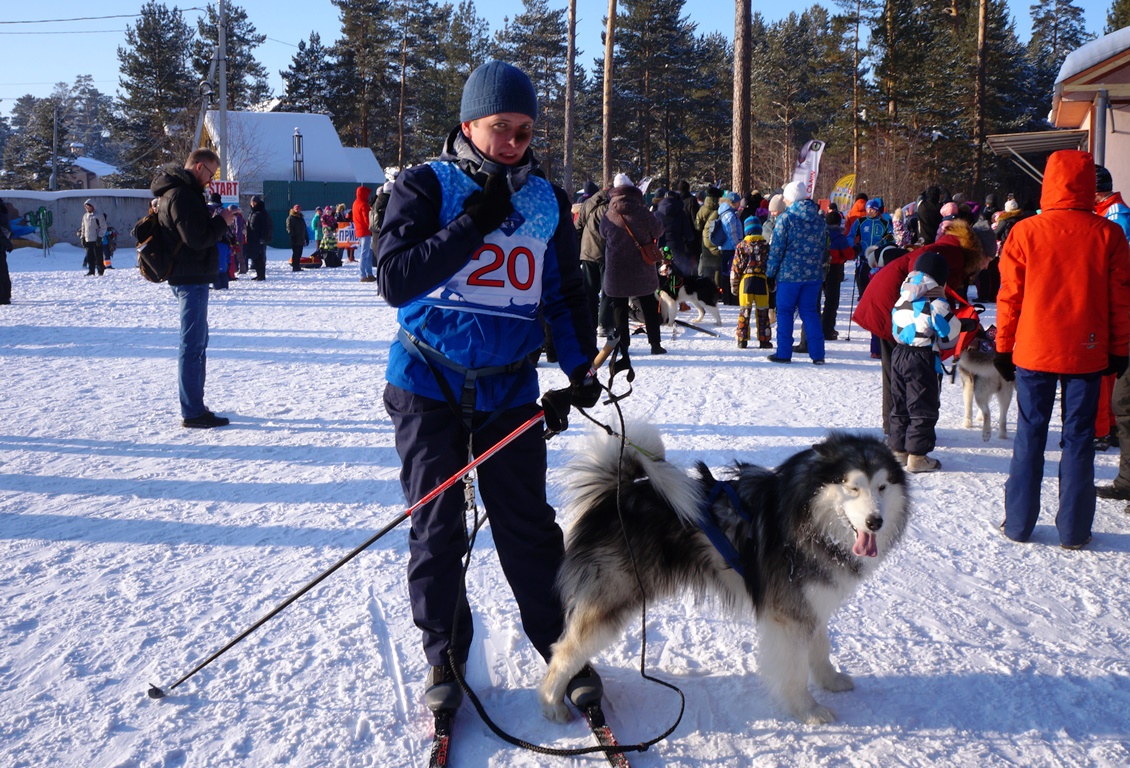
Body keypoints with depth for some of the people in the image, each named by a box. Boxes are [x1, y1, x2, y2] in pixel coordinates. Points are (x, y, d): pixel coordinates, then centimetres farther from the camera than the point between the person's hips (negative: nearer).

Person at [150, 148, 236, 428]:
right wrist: (222, 221, -10)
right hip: (191, 278, -11)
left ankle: (194, 407, 26)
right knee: (193, 344, -7)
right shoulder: (183, 195, -18)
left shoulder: (179, 192, 16)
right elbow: (198, 239, -23)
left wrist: (216, 221, 5)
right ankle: (193, 412, -4)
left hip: (190, 277, 11)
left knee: (197, 341, 18)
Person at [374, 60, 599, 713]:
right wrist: (472, 223, -20)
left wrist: (582, 364, 0)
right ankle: (445, 658, 19)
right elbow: (397, 281, -15)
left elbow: (566, 293, 14)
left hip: (510, 389, 2)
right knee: (437, 527, 4)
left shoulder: (547, 201, 7)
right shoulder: (427, 186, -4)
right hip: (429, 384, -2)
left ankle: (561, 644, 19)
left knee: (529, 524, 3)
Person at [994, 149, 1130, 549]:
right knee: (1079, 438, 8)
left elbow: (1010, 295, -1)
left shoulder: (1025, 232, -6)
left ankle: (1019, 523, 14)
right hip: (1086, 352, 0)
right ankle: (1073, 529, 13)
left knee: (1030, 436, 9)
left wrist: (1003, 346, 9)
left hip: (1034, 350, 0)